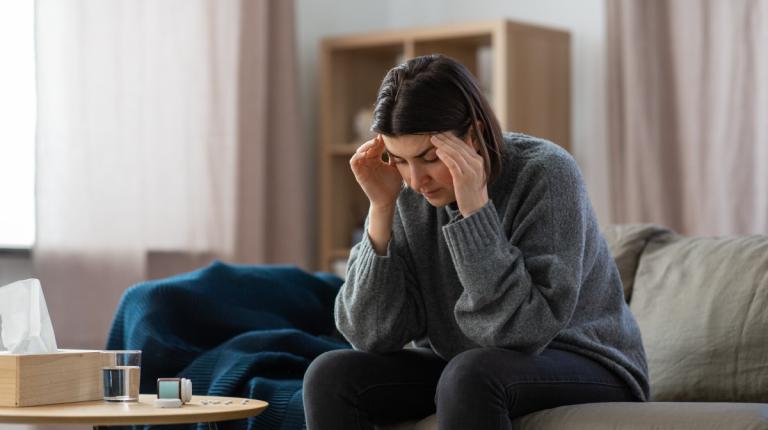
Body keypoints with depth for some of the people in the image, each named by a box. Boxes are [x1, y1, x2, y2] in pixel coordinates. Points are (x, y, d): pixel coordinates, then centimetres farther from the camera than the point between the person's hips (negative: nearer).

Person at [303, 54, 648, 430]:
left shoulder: (545, 174, -20)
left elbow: (522, 331, -28)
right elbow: (373, 336, -12)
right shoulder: (406, 191, -7)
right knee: (331, 375, -15)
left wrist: (475, 208, -32)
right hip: (459, 370, 5)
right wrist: (381, 208, -19)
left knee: (472, 372, -36)